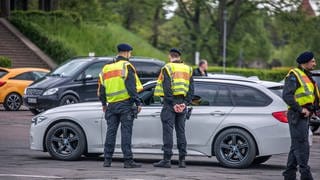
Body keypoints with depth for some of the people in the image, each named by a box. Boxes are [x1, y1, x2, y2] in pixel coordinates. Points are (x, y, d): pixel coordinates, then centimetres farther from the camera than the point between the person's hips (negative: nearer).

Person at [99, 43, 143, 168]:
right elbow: (131, 87, -13)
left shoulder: (107, 68, 14)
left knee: (111, 131, 9)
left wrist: (104, 104, 28)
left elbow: (102, 88, 18)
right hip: (125, 104, -5)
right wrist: (138, 103, -11)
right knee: (126, 132, -5)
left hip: (111, 105, 6)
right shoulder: (126, 66, -6)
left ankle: (107, 160, 8)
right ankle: (128, 160, -6)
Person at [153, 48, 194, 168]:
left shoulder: (167, 68, -4)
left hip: (170, 104, -5)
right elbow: (191, 88, 8)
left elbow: (167, 88, -14)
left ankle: (167, 159, -10)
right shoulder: (187, 69, 14)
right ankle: (182, 160, 9)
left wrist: (172, 103, -14)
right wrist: (185, 103, 1)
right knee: (181, 131, 10)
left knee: (168, 131, -6)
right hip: (182, 103, 5)